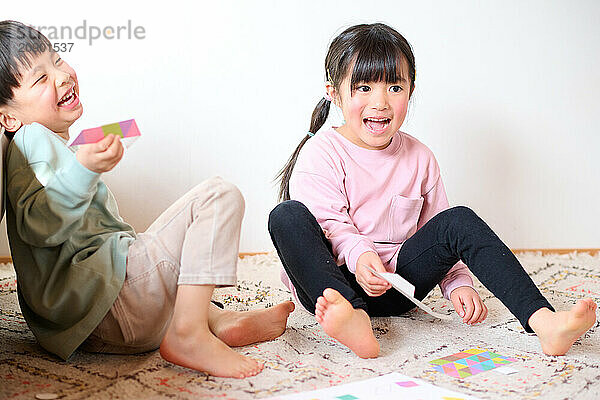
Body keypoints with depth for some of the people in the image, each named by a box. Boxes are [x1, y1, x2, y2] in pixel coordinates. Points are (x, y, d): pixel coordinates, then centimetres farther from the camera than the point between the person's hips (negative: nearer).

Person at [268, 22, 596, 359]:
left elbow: (436, 226, 13)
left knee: (460, 220, -17)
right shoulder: (320, 153, -7)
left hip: (395, 287, 4)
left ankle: (544, 322, -31)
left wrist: (457, 282, -1)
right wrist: (358, 254, -36)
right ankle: (352, 320, -54)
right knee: (287, 216, -31)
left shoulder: (419, 159, 7)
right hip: (332, 281, -3)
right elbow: (327, 223, -16)